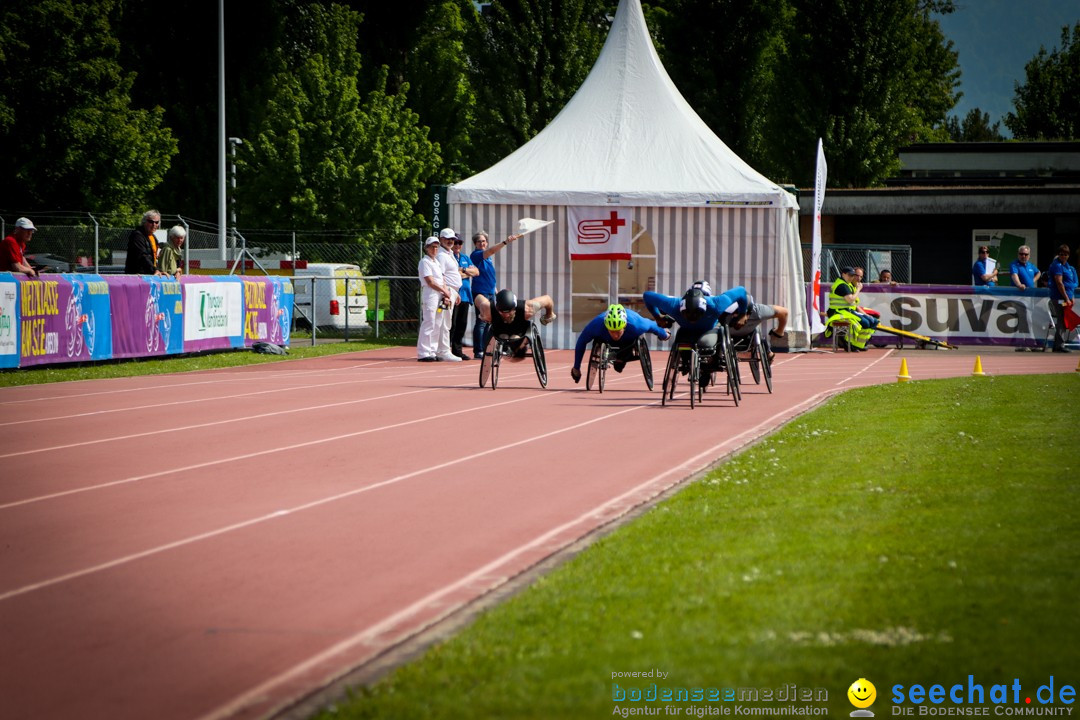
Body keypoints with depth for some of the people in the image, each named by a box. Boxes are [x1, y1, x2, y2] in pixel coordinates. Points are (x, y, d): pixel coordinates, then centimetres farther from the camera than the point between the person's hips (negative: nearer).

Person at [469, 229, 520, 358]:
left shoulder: (488, 257, 17)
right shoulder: (476, 255, -10)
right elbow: (491, 251, -27)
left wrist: (496, 290, 22)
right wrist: (505, 242, -36)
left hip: (491, 293, 9)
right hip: (480, 292, -9)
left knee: (489, 322, 10)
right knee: (481, 322, -11)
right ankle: (478, 351, -11)